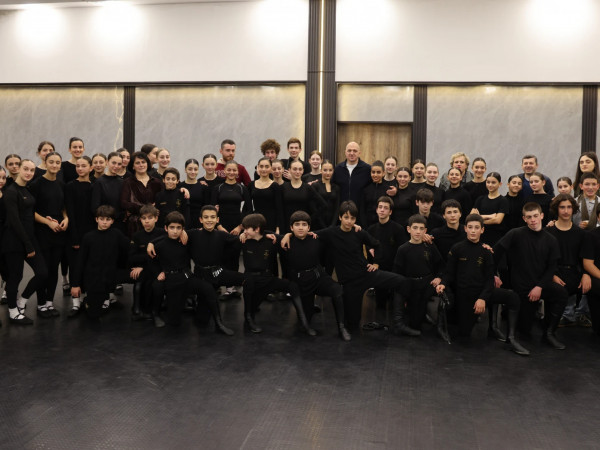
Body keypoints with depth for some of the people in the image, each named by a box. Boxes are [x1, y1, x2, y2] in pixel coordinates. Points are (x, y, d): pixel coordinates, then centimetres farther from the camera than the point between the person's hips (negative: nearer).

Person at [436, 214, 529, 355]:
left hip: (482, 291, 1)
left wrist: (483, 298, -15)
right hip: (463, 295, -1)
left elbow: (489, 278, 0)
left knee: (512, 296, -25)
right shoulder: (457, 249, 0)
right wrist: (443, 284, -22)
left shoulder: (485, 251, 4)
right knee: (464, 333, -5)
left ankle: (511, 338, -20)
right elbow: (449, 273, 1)